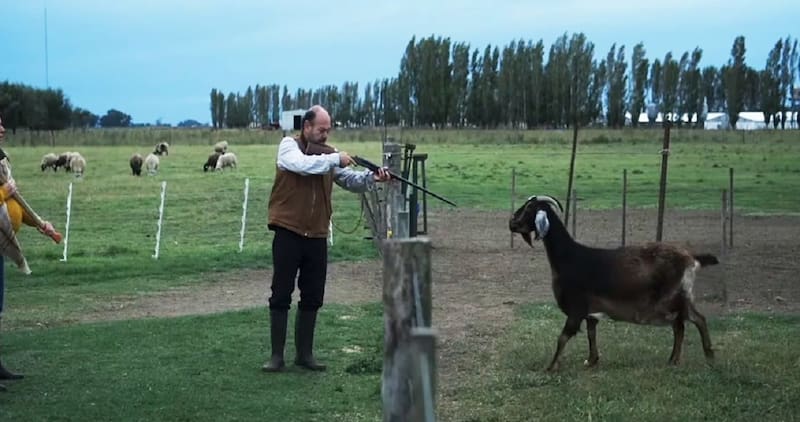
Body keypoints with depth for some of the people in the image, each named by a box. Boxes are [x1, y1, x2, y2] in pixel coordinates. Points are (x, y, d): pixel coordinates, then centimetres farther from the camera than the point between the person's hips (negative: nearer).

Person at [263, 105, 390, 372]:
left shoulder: (329, 154, 10)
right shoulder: (288, 145, -4)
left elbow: (351, 181, 2)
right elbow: (303, 165, -25)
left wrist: (372, 178, -16)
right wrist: (335, 159, -22)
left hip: (317, 237, 5)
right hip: (288, 233, -5)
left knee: (312, 298, 10)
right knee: (281, 296, 1)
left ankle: (304, 354, 20)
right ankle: (277, 355, 8)